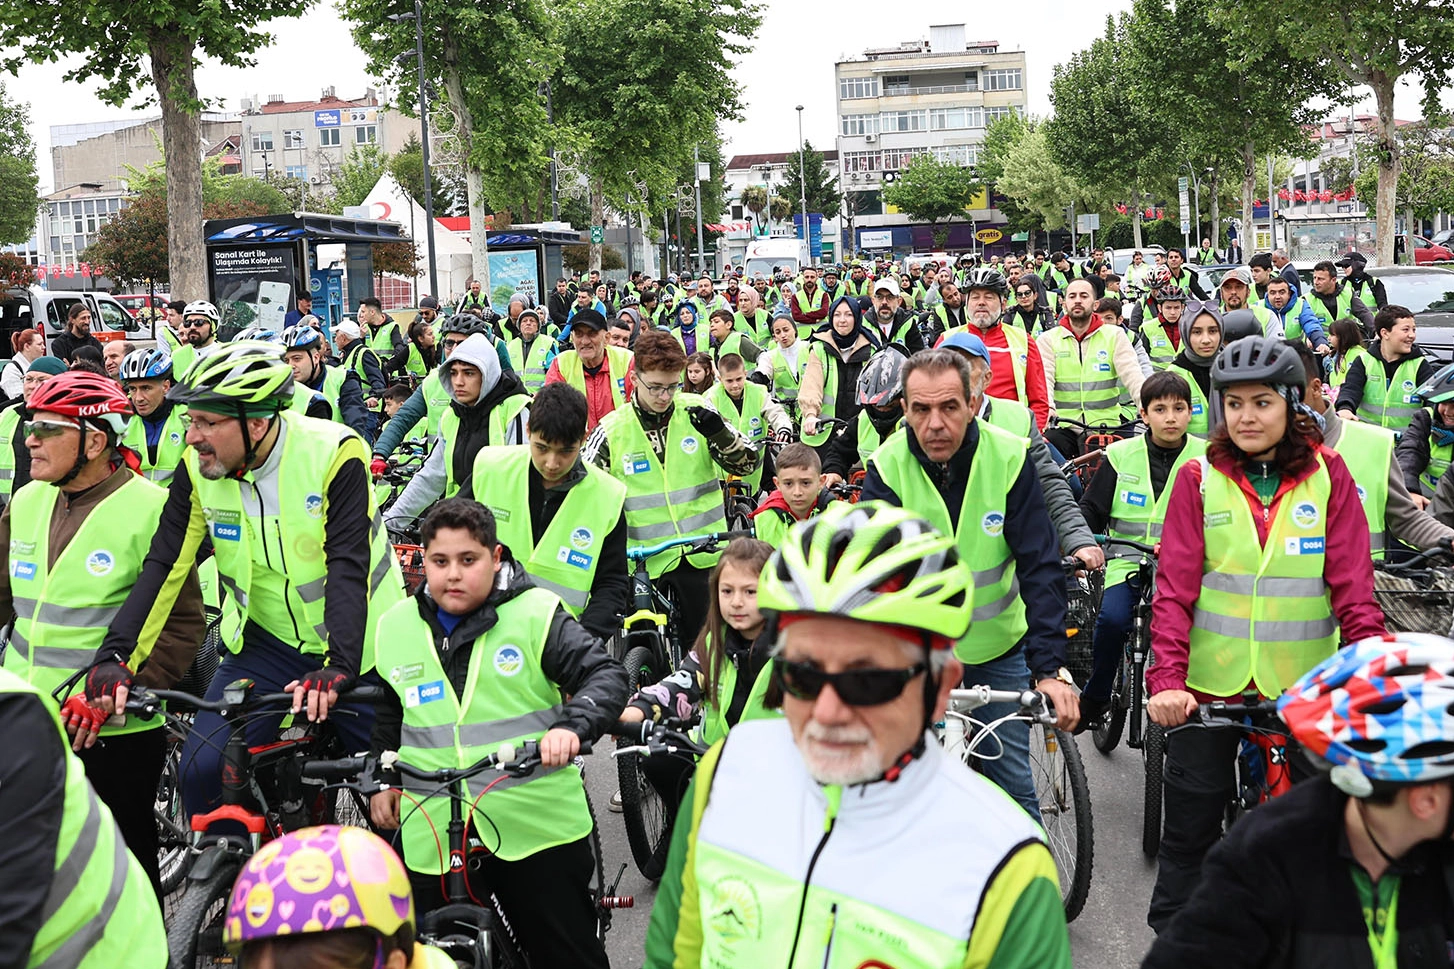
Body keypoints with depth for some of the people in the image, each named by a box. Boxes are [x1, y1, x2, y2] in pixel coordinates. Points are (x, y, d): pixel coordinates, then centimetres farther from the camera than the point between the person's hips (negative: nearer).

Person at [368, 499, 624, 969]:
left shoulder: (536, 614, -6)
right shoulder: (396, 627, 8)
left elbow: (607, 675, -13)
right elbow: (385, 714, 23)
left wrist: (572, 724, -30)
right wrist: (380, 779, 12)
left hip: (539, 824, -3)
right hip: (432, 836, 3)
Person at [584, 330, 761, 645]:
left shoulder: (696, 411, 0)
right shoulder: (612, 430, -3)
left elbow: (748, 464, 0)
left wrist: (719, 433, -19)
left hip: (703, 556, 1)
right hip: (646, 561, 0)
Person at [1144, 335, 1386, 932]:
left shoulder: (1328, 475, 0)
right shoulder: (1199, 478, -1)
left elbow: (1353, 584, -3)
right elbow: (1173, 587, -6)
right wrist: (1166, 679, -18)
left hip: (1303, 684, 1)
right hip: (1210, 681, 0)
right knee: (1190, 827, 7)